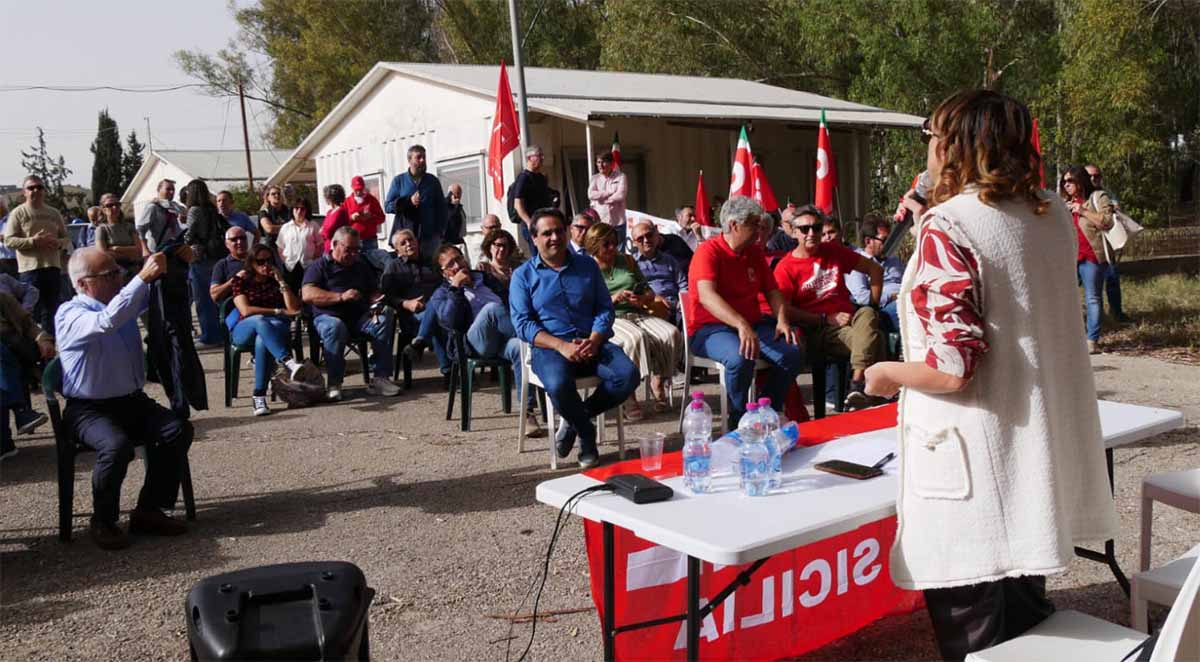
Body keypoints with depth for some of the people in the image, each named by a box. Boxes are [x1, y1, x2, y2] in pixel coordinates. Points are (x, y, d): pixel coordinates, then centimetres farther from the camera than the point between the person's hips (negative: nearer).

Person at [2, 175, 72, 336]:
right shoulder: (18, 213, -1)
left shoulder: (54, 213, 13)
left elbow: (67, 238, 16)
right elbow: (9, 240, -7)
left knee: (51, 310, 11)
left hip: (53, 267, 5)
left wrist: (59, 243, -7)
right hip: (30, 269, -5)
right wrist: (33, 241, -19)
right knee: (33, 312, -2)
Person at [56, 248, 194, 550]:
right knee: (117, 445, -34)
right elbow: (107, 321, -33)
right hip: (89, 409, -6)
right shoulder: (70, 314, -11)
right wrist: (143, 277, -36)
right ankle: (103, 522, -9)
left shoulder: (125, 301, 10)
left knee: (179, 429, -17)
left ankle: (148, 511, -4)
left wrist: (165, 269, -11)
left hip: (133, 402, 6)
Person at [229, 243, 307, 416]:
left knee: (262, 340, -37)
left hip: (276, 328, 1)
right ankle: (290, 363, -58)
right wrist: (279, 311, -8)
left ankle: (259, 396, -42)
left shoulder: (276, 279, 16)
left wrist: (281, 281, -3)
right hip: (244, 330, -1)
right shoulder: (241, 280, 9)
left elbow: (295, 309, 2)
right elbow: (245, 310, -7)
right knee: (259, 321, -38)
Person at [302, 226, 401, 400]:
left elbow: (373, 292, 26)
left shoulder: (362, 267, 24)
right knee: (335, 326, -39)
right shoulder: (319, 266, 7)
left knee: (385, 319, -24)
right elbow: (307, 294, -8)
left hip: (360, 316, 4)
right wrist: (341, 297, -17)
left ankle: (380, 378, -27)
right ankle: (334, 384, -31)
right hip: (329, 315, -4)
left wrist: (376, 303, 0)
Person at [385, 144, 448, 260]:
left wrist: (441, 232, 2)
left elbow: (441, 207, 13)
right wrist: (409, 201, -14)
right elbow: (388, 206, 2)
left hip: (430, 236, 2)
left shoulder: (433, 181, 12)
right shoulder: (399, 180, 7)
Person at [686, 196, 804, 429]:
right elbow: (707, 296, -27)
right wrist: (741, 325, -41)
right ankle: (738, 420, -13)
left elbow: (773, 291, 16)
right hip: (710, 329, -6)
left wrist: (782, 320, -6)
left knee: (793, 355, -19)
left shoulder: (755, 252, 13)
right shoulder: (709, 251, -11)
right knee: (741, 357, -37)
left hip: (753, 324, 7)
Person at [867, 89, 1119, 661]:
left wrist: (885, 374, -5)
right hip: (1039, 459, 8)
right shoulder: (1054, 216, 4)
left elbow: (953, 368, -24)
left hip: (978, 473, -8)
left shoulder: (948, 226, -19)